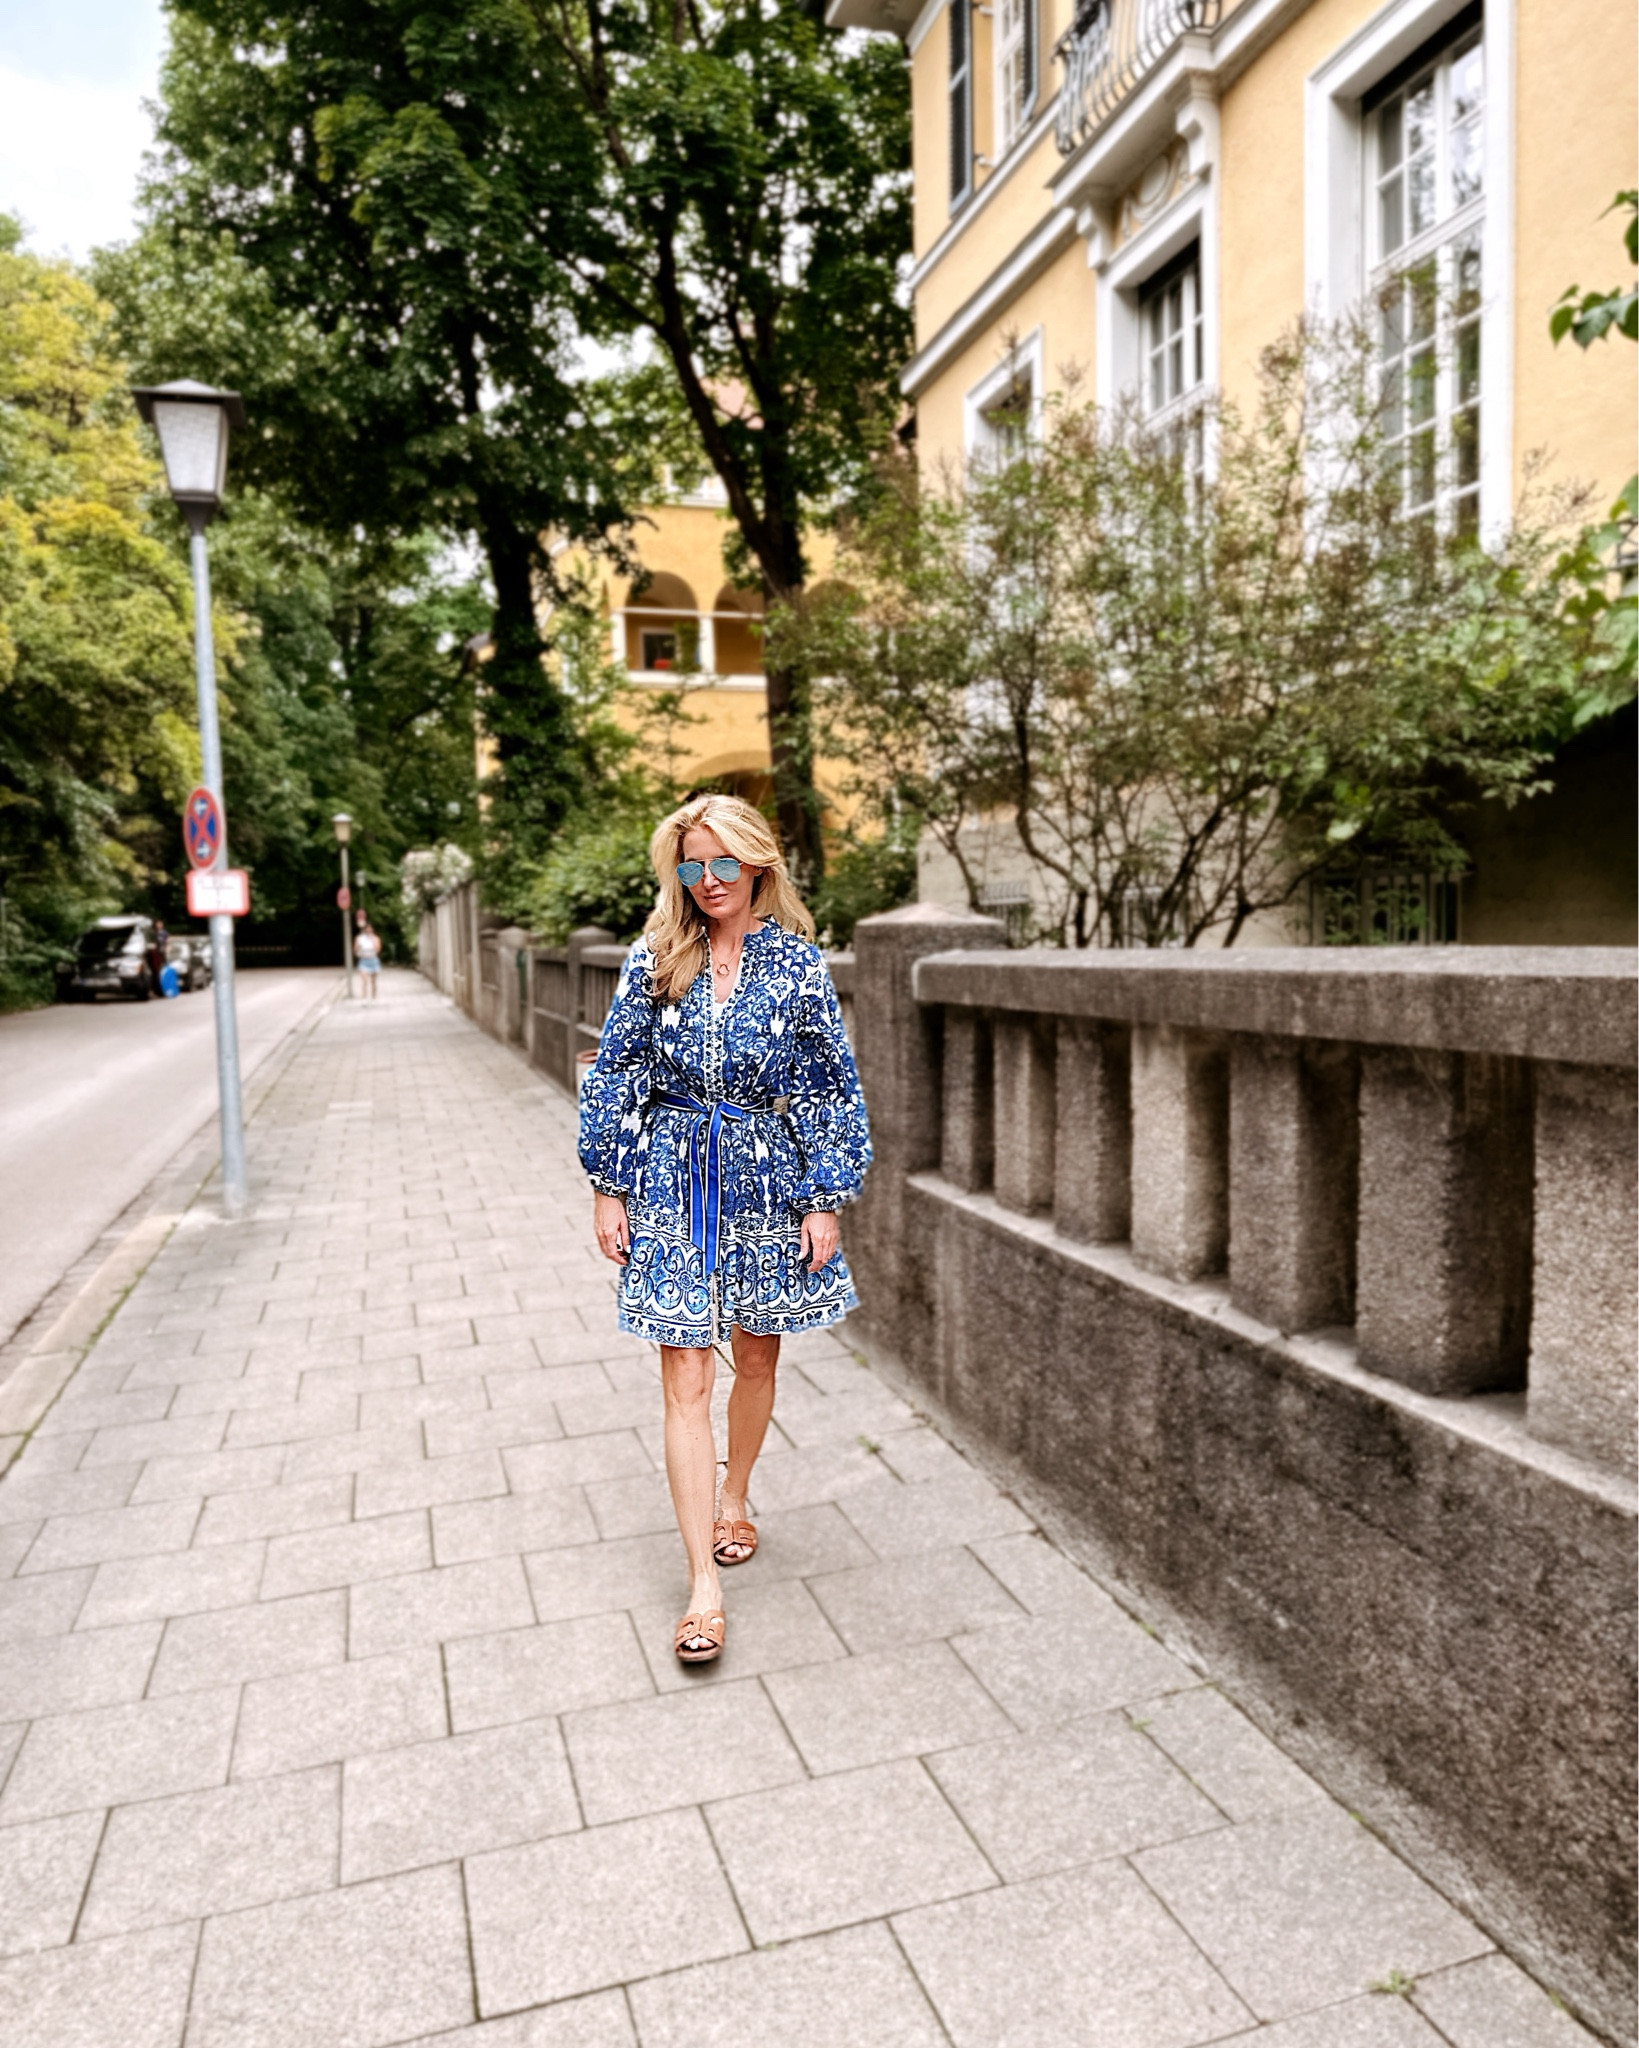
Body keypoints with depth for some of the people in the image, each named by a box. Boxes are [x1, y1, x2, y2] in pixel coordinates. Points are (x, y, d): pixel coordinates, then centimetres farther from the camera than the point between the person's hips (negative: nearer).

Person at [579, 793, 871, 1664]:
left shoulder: (797, 962, -3)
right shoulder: (655, 961, -1)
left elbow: (831, 1087, -1)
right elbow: (615, 1074, 3)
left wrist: (825, 1200, -4)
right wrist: (608, 1189, -1)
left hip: (768, 1182, 1)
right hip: (672, 1184, 0)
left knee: (756, 1357, 15)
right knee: (686, 1376, -3)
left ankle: (733, 1499, 42)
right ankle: (704, 1583, 4)